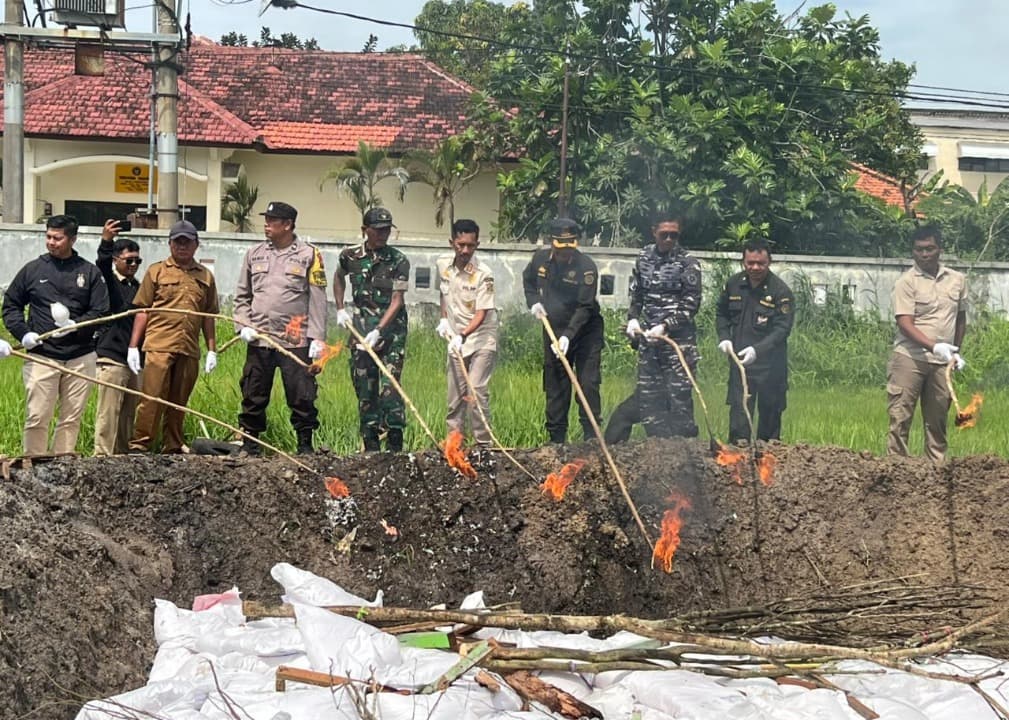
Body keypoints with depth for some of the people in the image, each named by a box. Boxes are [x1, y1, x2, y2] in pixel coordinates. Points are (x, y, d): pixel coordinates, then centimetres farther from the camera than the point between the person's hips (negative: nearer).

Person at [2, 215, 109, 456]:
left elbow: (102, 311, 3)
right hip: (41, 356, -1)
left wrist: (75, 325, -14)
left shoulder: (89, 272, 6)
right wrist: (22, 332, -4)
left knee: (72, 418, 4)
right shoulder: (33, 269, 7)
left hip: (80, 357, 1)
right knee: (37, 418, -5)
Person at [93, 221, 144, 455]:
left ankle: (124, 455, 16)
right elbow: (102, 265, -25)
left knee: (130, 413, 10)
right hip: (112, 358, -7)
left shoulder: (137, 287, 17)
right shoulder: (109, 282, -2)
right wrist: (106, 242, -44)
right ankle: (103, 457, -6)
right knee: (108, 413, -7)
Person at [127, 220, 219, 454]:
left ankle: (172, 447, 13)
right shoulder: (157, 271, 7)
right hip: (159, 346, -3)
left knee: (178, 402, 7)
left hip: (189, 350, 3)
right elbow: (142, 311, 5)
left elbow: (208, 317, 17)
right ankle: (140, 445, -4)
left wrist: (212, 350, 11)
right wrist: (133, 346, -1)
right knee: (152, 398, -7)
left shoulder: (205, 277, 15)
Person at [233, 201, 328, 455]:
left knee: (302, 395, -1)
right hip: (258, 340, 3)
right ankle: (249, 442, 15)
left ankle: (305, 444, 10)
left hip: (296, 341, -3)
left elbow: (317, 300, -1)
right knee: (253, 396, 6)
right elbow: (242, 295, 18)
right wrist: (243, 326, 3)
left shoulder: (309, 255, 1)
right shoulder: (255, 254, 12)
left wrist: (317, 338, -7)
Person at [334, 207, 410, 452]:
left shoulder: (399, 261, -8)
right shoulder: (350, 256, 1)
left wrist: (378, 331, -22)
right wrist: (340, 309, 15)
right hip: (361, 327, 3)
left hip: (391, 327, -3)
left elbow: (397, 301, -12)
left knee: (389, 387, -10)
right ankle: (371, 446, 13)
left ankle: (394, 447, -6)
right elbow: (338, 277, 24)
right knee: (364, 389, 4)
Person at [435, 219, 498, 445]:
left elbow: (481, 314, -22)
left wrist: (463, 336, -34)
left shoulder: (483, 274, -19)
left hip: (482, 339, -6)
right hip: (456, 340, 6)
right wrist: (443, 318, 8)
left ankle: (484, 443, -9)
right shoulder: (443, 265, -1)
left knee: (476, 391, -15)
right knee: (455, 394, 9)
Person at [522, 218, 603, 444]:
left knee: (588, 383, -9)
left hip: (585, 331, -5)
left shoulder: (586, 266, -19)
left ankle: (591, 438, -4)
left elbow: (585, 307, -22)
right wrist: (533, 302, -1)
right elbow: (528, 280, 18)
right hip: (553, 330, 5)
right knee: (555, 387, 8)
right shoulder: (540, 258, -4)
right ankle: (556, 439, 16)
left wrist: (568, 335, -30)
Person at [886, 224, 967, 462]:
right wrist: (934, 346, -28)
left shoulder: (957, 280, 9)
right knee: (900, 417, -4)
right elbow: (905, 324, -16)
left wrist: (956, 351, 18)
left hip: (942, 362, 4)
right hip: (909, 358, -4)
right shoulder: (907, 282, -7)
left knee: (937, 420, 10)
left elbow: (961, 318, 22)